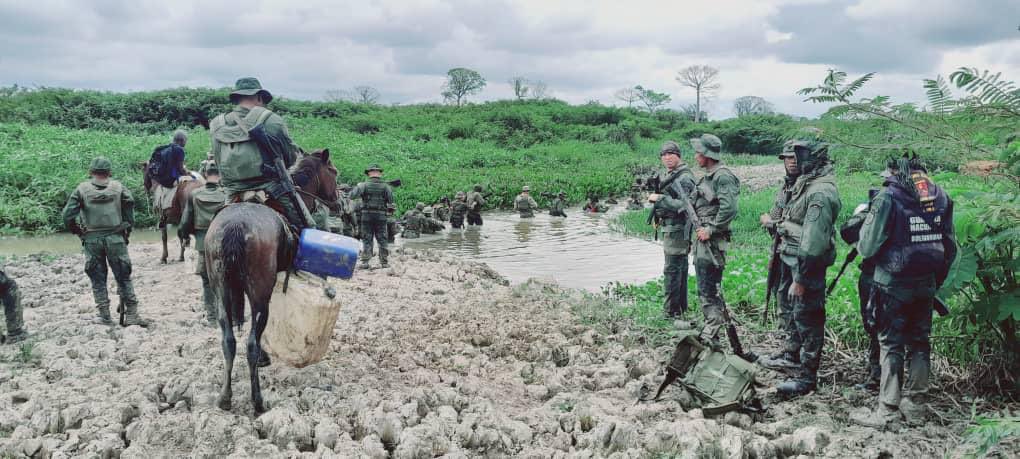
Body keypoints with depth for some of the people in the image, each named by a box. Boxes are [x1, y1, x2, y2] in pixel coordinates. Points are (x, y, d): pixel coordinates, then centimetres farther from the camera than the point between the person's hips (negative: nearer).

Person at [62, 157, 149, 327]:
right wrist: (127, 230, 7)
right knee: (123, 278, 7)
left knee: (98, 279, 10)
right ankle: (131, 314, 5)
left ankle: (104, 316, 12)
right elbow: (130, 213, -4)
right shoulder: (119, 188, -1)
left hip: (92, 240, 0)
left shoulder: (81, 189, -3)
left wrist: (77, 231, 8)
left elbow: (68, 216, -7)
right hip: (116, 239, 0)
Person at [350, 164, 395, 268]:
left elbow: (352, 196, -8)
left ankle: (365, 261, 5)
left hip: (367, 215, 0)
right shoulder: (385, 186, -2)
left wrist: (358, 186, 8)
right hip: (381, 216, 0)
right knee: (382, 240, 9)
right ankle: (384, 261, 10)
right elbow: (391, 201, -4)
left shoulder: (364, 185, -5)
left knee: (367, 239, 7)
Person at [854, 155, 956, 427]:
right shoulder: (941, 197, 4)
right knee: (920, 341, 16)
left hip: (894, 284, -5)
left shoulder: (888, 198, -13)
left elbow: (867, 247, -12)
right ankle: (915, 400, 24)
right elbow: (950, 247, 9)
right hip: (926, 284, 5)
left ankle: (888, 409, 1)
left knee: (891, 344, 0)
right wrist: (938, 279, 20)